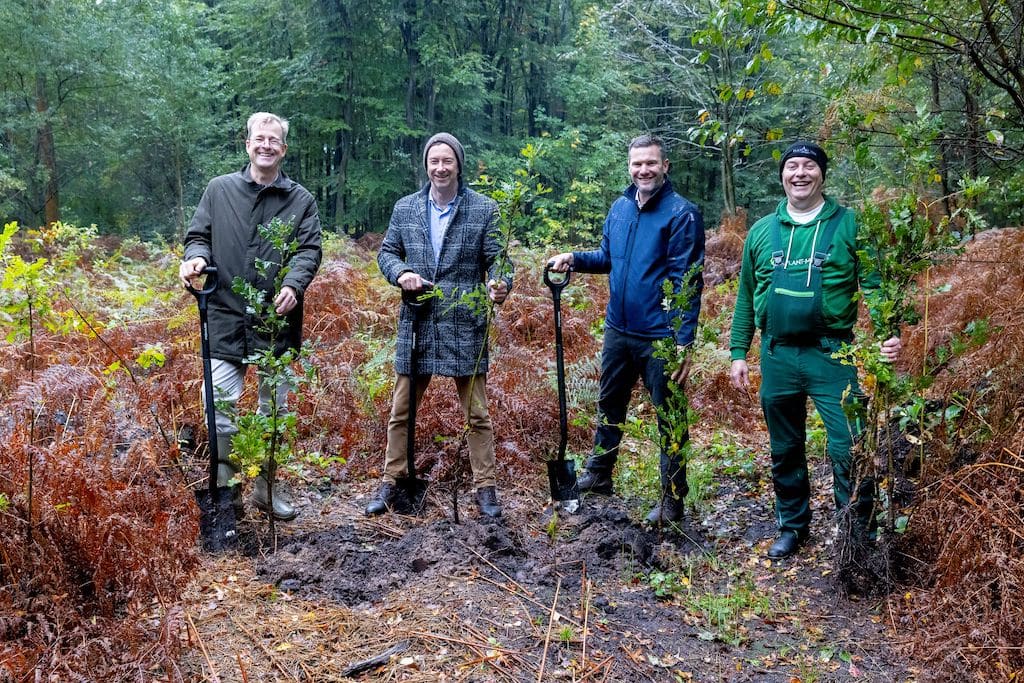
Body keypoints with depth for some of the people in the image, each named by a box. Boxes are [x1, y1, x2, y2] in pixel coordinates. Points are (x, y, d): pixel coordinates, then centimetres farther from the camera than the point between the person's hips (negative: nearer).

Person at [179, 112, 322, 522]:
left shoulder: (300, 199, 6)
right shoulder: (219, 189, 8)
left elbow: (310, 249, -2)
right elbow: (198, 236, 10)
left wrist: (293, 285, -20)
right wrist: (196, 257, -13)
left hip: (278, 319, 1)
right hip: (226, 316, 0)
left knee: (274, 407, 11)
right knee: (220, 406, -5)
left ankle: (267, 488, 26)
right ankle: (226, 491, 12)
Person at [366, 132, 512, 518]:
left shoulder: (484, 209, -1)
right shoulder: (405, 208, 8)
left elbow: (497, 258, -3)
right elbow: (387, 252, 14)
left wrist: (500, 285, -24)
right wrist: (400, 273, -8)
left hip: (465, 327, -2)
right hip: (416, 325, 3)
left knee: (477, 414, 5)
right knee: (401, 411, 10)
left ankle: (485, 487, 18)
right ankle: (391, 483, 24)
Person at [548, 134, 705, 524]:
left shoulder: (682, 213, -13)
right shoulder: (619, 207, 7)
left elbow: (688, 283, -17)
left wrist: (685, 342, -22)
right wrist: (574, 259, -1)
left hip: (660, 337, -7)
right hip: (618, 330, 7)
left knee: (669, 418, 5)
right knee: (609, 404, 20)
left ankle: (673, 500, 18)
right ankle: (598, 475, 39)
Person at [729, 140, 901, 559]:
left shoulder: (849, 225, -1)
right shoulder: (762, 231, 9)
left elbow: (876, 286, -3)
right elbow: (747, 297, 14)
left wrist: (889, 333, -18)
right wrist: (738, 352, 11)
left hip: (831, 355, -3)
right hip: (776, 357, 4)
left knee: (848, 450, -6)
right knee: (784, 451, 15)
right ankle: (793, 526, 33)